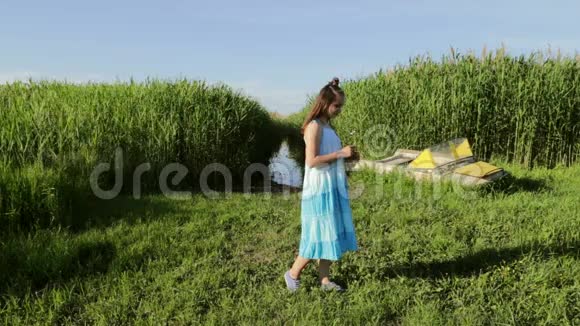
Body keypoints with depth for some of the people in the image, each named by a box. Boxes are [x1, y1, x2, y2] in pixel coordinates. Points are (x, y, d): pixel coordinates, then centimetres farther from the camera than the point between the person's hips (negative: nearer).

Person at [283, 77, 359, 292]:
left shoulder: (327, 126, 14)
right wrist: (340, 153, -19)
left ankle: (324, 279, 22)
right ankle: (293, 274, 17)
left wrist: (346, 157, 4)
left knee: (329, 234, 11)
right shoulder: (314, 126, -14)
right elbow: (312, 160, -21)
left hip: (332, 189, 9)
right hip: (319, 189, -9)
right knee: (318, 235, -1)